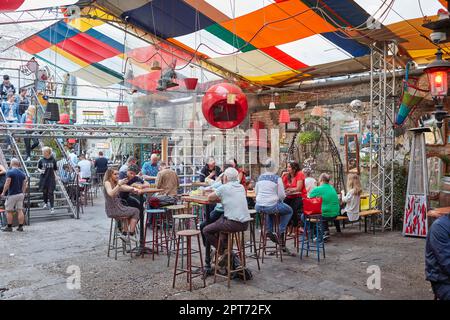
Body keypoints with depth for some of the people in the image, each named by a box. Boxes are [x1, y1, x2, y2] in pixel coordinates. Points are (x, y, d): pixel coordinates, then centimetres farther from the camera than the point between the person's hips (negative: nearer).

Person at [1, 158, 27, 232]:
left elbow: (7, 184, -14)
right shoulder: (22, 173, 9)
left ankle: (9, 227, 10)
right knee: (20, 210, 6)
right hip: (20, 194, 6)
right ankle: (20, 226, 7)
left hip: (12, 195, -6)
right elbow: (24, 185, 10)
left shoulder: (10, 172, -10)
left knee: (9, 211, 5)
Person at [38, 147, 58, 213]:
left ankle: (52, 207, -2)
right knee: (44, 192, 12)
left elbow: (55, 169, 8)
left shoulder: (53, 160, -2)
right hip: (43, 178, 2)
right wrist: (40, 170, -11)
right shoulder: (41, 160, 0)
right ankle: (45, 203, 36)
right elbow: (38, 168, 10)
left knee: (50, 193, -4)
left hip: (51, 178, -2)